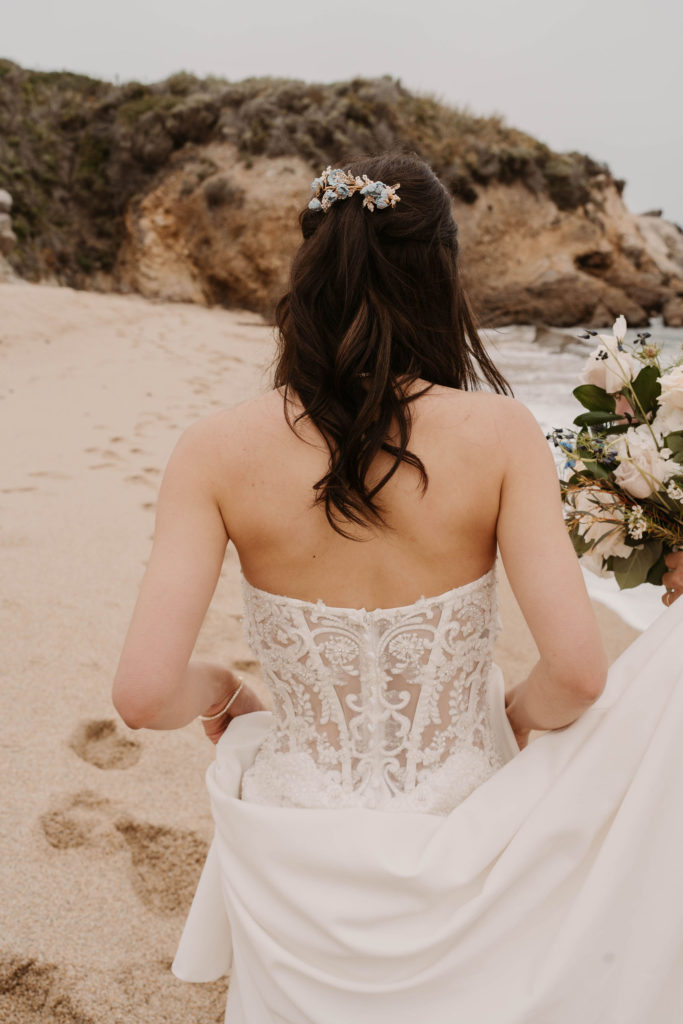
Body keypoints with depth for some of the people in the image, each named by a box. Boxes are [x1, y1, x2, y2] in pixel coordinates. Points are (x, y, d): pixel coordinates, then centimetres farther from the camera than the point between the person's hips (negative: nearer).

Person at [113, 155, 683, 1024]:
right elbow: (577, 671, -23)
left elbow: (144, 696, -22)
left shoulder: (217, 452, -18)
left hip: (301, 872, 1)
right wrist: (518, 714, 1)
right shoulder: (499, 433, -19)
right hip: (460, 850, 0)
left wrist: (212, 689, 2)